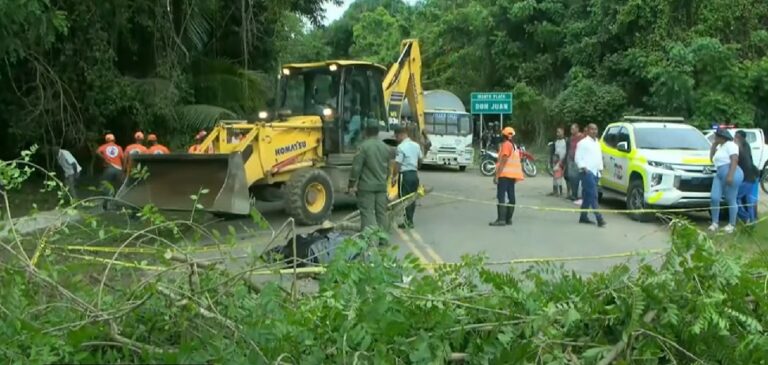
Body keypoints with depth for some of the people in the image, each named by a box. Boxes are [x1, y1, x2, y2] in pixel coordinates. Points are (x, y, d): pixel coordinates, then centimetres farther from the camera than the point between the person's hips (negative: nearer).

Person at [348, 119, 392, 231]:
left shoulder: (364, 147, -13)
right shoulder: (386, 147, 8)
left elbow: (356, 167, -14)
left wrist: (352, 184, -7)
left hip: (367, 186, -6)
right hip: (382, 186, 6)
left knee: (367, 213, -4)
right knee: (381, 212, 13)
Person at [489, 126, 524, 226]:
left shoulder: (506, 145, -10)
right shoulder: (514, 146, 18)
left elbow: (503, 162, -17)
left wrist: (497, 175, -18)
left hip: (505, 174, -10)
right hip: (513, 175, 10)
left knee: (501, 196, -12)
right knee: (511, 196, 10)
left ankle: (501, 219, -18)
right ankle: (508, 218, 14)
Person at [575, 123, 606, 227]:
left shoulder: (597, 143, 20)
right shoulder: (583, 143, -4)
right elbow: (577, 158, -7)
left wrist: (600, 168, 16)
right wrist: (584, 168, -18)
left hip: (596, 172, 8)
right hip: (588, 172, -8)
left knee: (588, 196, 11)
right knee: (593, 195, -15)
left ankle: (583, 217, 17)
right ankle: (599, 218, -20)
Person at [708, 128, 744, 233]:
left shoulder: (730, 145, -7)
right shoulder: (720, 146, 22)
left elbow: (734, 160, -17)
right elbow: (711, 157, 30)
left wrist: (730, 175, -26)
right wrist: (714, 144, 20)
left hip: (731, 175, -9)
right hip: (719, 175, 9)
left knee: (731, 200, -2)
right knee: (714, 198, -3)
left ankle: (732, 224, 6)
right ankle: (715, 222, 4)